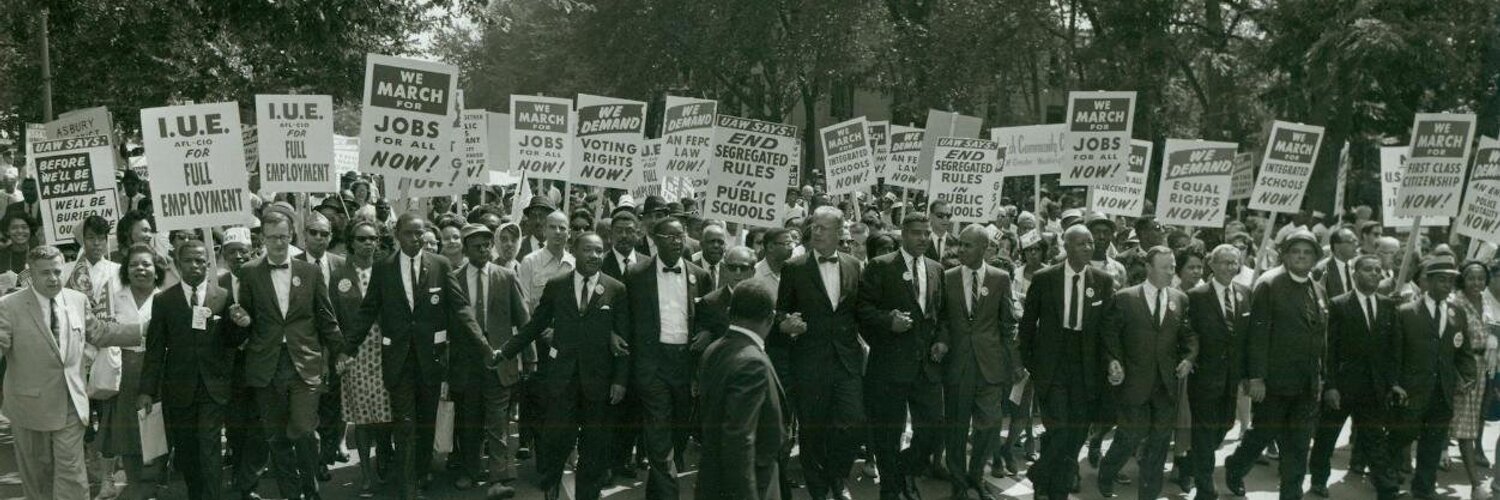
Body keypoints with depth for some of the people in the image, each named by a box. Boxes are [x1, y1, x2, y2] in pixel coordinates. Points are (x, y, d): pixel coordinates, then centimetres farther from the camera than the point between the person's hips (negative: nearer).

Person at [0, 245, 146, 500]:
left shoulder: (78, 300, 5)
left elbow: (98, 333, 16)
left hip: (71, 405, 2)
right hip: (31, 406, -2)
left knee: (71, 473, -1)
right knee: (37, 475, 13)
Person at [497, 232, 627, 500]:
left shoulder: (616, 290, 1)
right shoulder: (555, 286, 5)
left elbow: (623, 338, 1)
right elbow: (535, 325, 9)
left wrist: (620, 380, -4)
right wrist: (504, 352, 3)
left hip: (597, 378, 0)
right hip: (562, 375, 0)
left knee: (594, 445, 6)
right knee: (557, 437, -2)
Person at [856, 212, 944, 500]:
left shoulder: (936, 270, 14)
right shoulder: (880, 267, -3)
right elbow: (863, 308, -8)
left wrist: (941, 341, 5)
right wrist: (889, 321, -23)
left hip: (927, 365, 4)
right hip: (890, 365, -4)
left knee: (934, 433, 1)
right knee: (888, 435, 5)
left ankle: (906, 468, 29)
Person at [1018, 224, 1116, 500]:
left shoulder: (1104, 281, 2)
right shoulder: (1043, 279, -2)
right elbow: (1028, 322, 6)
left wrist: (1107, 362, -2)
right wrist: (1028, 361, 5)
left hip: (1086, 368, 2)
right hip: (1051, 366, -2)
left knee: (1078, 433, 4)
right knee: (1059, 430, -11)